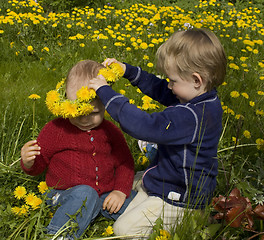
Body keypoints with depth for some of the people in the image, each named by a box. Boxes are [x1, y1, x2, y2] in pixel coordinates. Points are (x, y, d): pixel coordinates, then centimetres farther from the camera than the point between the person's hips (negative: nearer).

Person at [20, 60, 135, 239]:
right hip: (69, 196, -4)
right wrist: (29, 163, -20)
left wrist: (121, 191, -4)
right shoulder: (55, 129, -2)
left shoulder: (111, 132, 7)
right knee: (85, 194, -38)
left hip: (106, 195, 4)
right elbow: (40, 163, 6)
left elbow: (125, 163, 13)